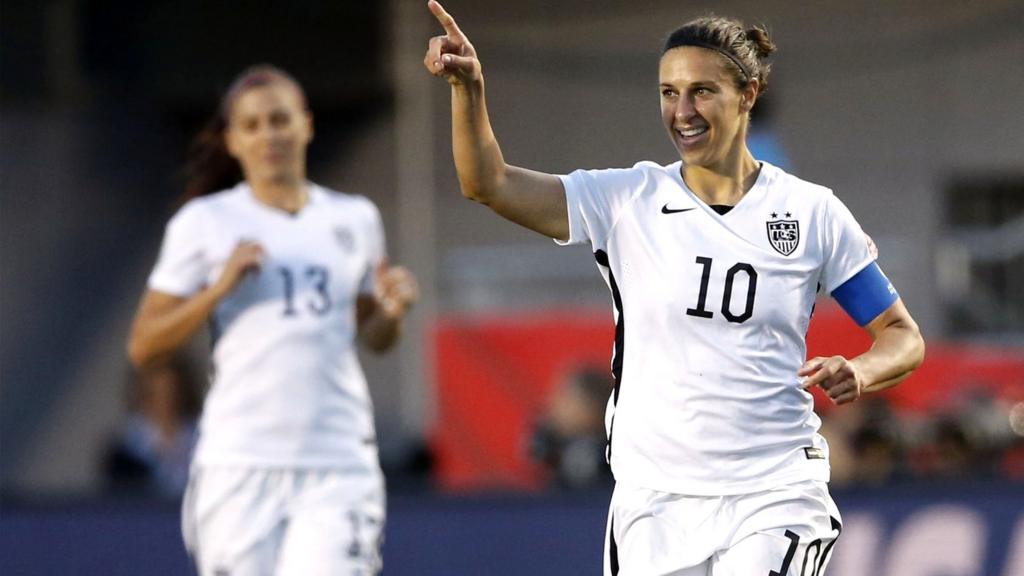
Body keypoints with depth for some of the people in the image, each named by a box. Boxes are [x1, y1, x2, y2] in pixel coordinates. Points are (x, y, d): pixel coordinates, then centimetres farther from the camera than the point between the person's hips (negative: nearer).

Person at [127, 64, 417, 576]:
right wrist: (219, 289, -12)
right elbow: (142, 347, 1)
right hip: (239, 464, -1)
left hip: (340, 462, 1)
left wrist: (393, 311, 1)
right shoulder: (204, 223, 4)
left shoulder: (355, 220, 13)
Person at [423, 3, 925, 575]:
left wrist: (859, 373, -15)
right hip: (653, 505, 2)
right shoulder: (629, 201, 3)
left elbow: (903, 336, 7)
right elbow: (490, 183, -8)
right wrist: (467, 86, -24)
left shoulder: (812, 212, 2)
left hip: (774, 500, -2)